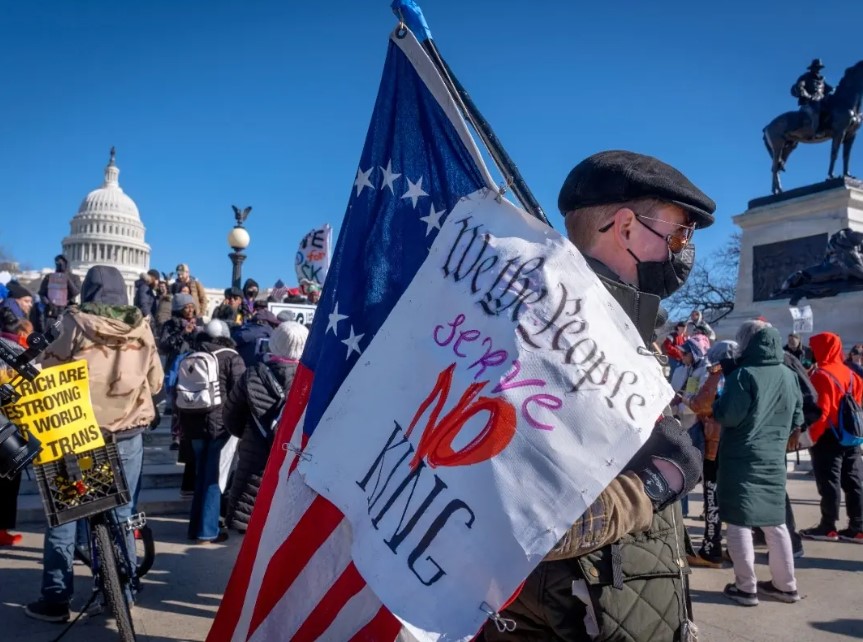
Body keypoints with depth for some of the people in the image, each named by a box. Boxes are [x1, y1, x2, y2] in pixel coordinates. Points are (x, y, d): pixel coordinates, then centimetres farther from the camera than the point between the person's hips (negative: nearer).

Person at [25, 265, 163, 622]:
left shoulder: (77, 325, -8)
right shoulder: (141, 328, -1)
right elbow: (155, 382, 6)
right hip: (128, 435, 2)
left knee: (63, 516, 11)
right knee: (120, 515, 14)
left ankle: (55, 600, 16)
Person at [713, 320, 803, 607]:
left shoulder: (743, 374, -15)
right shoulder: (788, 375, 5)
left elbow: (728, 416, -18)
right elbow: (797, 419, 14)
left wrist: (717, 404, 2)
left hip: (741, 460, -6)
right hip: (773, 459, 6)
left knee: (739, 522, 2)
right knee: (775, 522, 16)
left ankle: (746, 587, 7)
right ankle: (785, 585, 24)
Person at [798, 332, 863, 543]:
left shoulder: (821, 376, -15)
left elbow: (820, 411, -19)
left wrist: (808, 437, -12)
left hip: (828, 438, -8)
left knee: (828, 483, 0)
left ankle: (828, 527, 7)